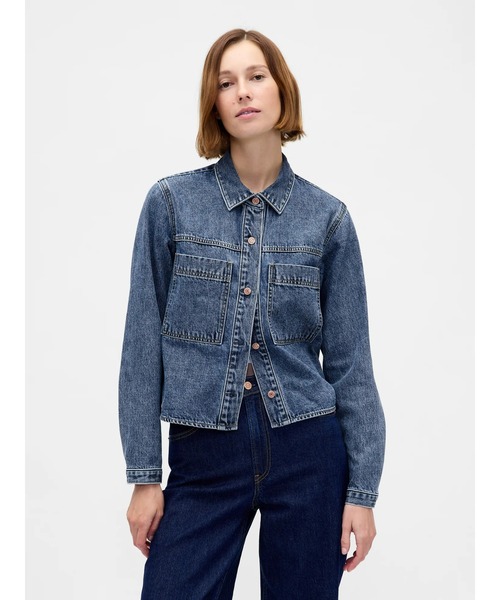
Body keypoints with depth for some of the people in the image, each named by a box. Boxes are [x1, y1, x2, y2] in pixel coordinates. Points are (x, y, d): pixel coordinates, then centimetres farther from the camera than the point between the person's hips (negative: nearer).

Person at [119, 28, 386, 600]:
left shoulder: (328, 217, 0)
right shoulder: (170, 202, -2)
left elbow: (349, 362, 2)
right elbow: (143, 345, -1)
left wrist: (363, 489, 0)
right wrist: (143, 476, -2)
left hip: (307, 451, 1)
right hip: (204, 457, 0)